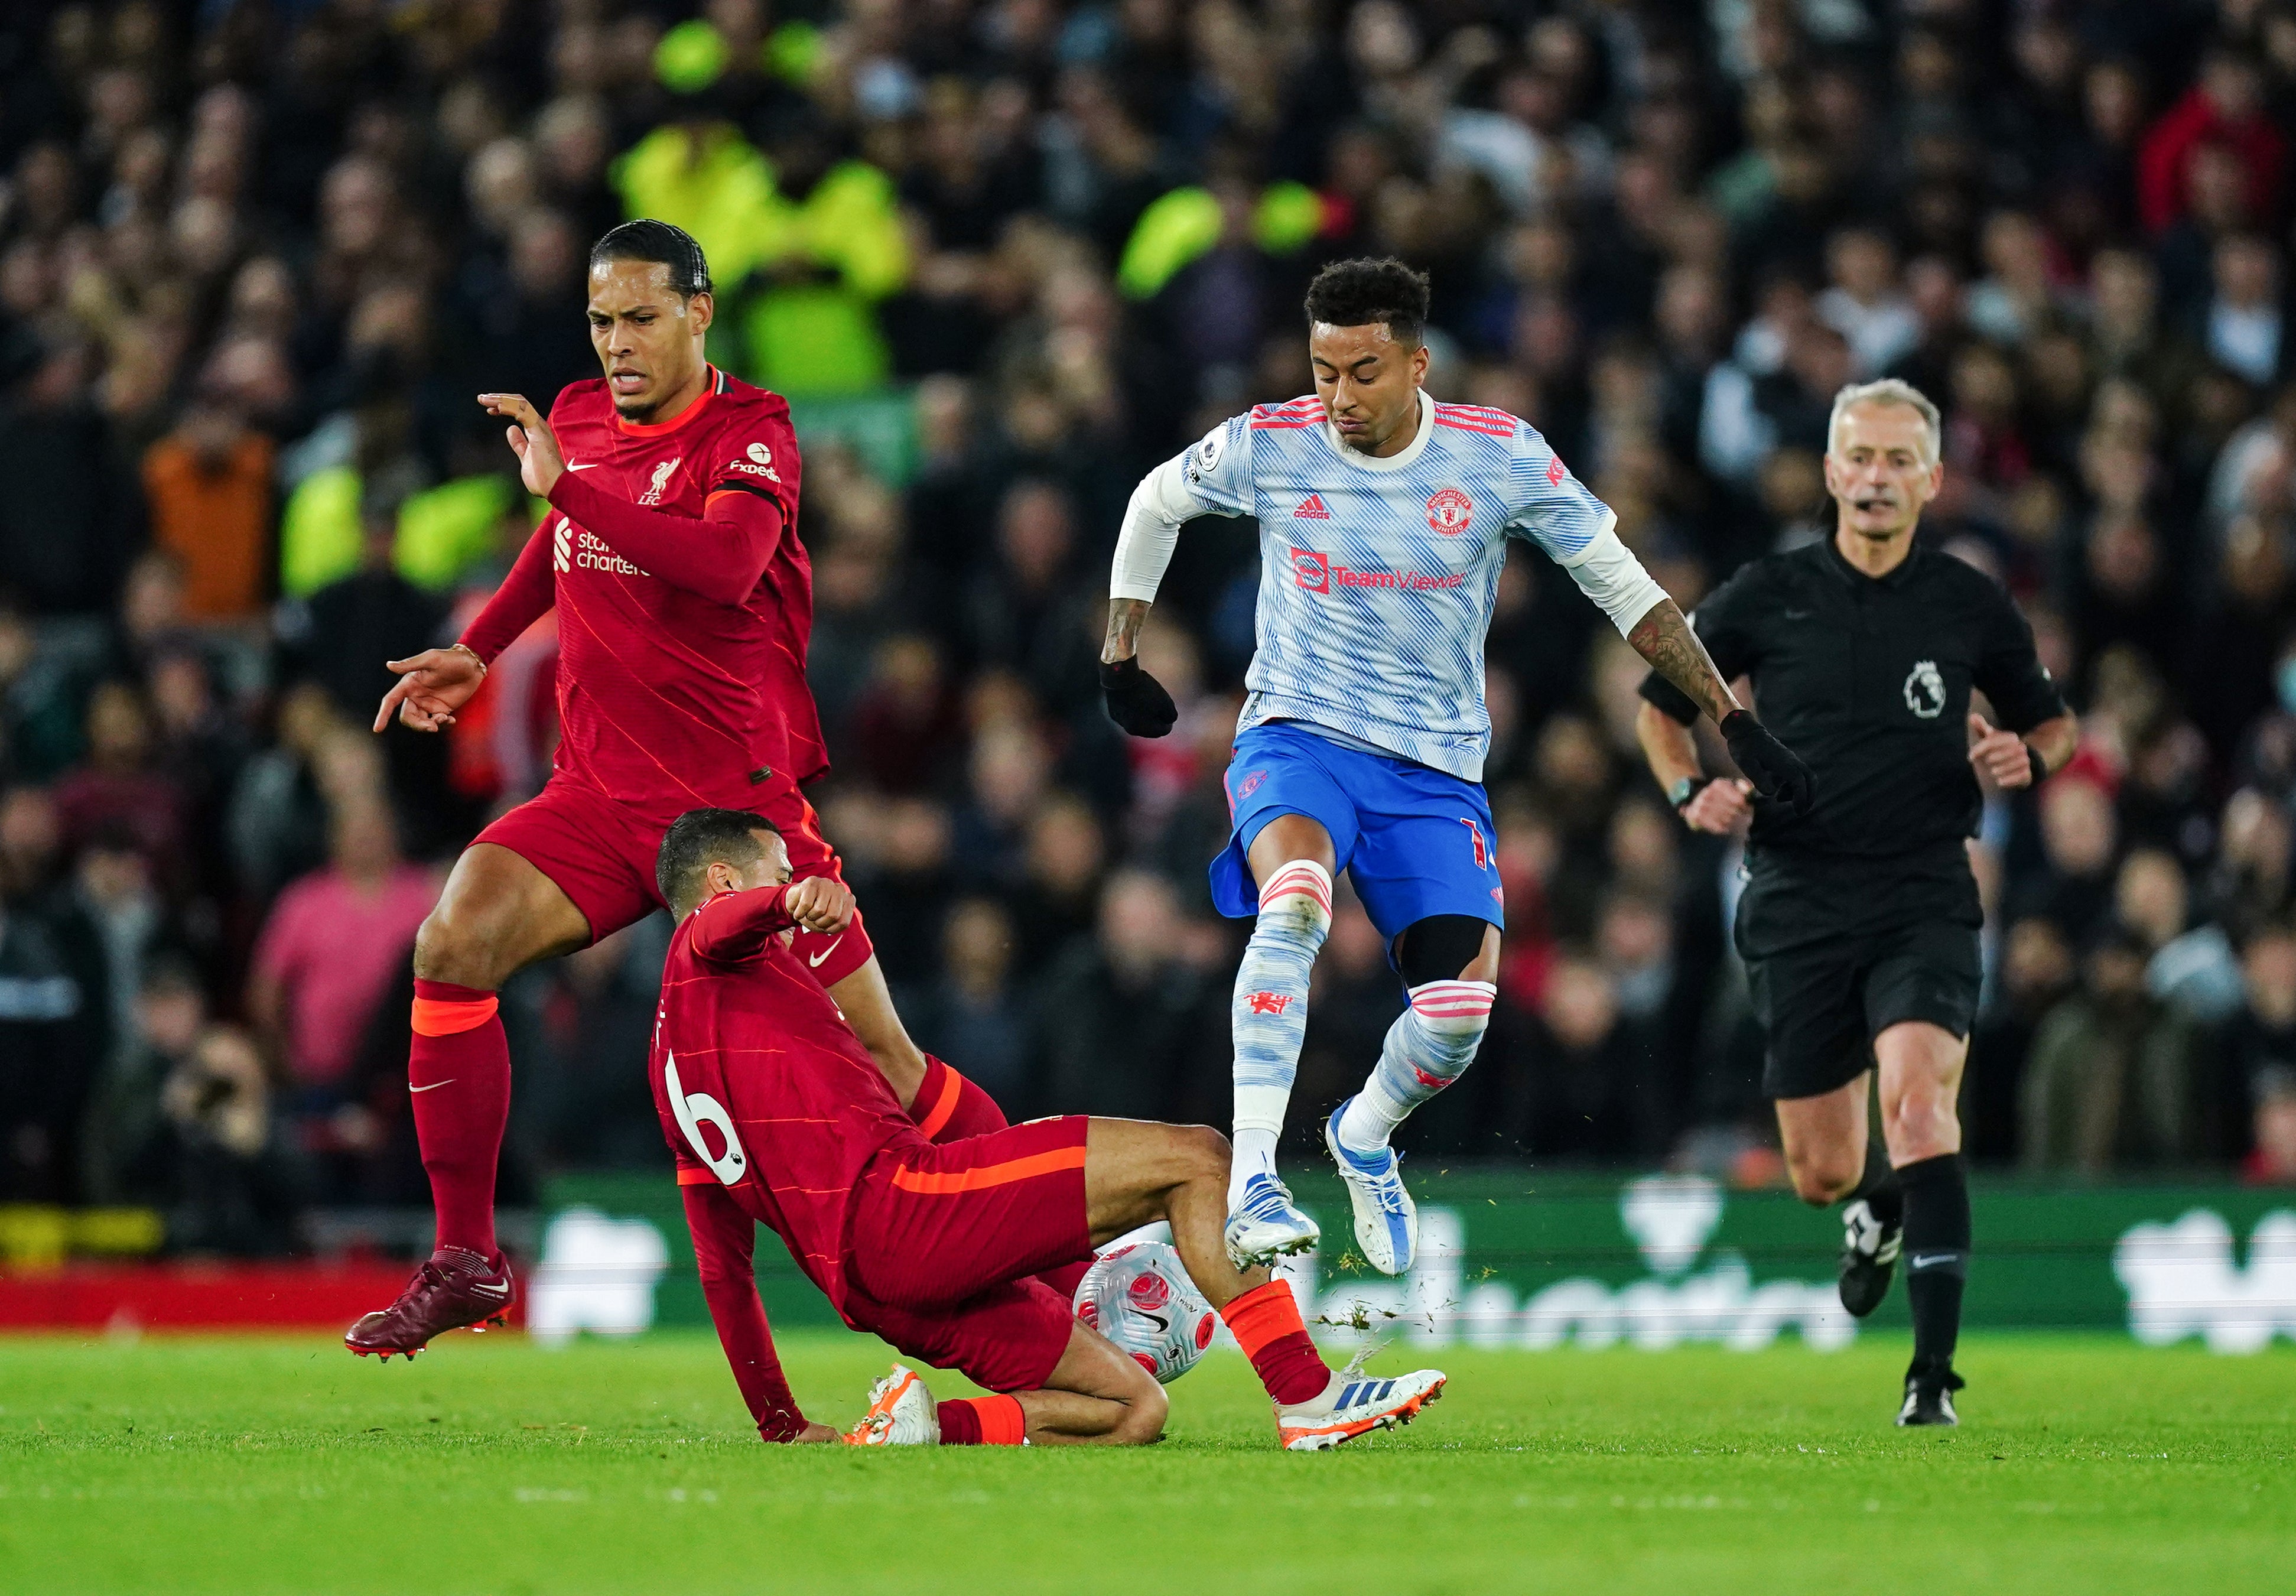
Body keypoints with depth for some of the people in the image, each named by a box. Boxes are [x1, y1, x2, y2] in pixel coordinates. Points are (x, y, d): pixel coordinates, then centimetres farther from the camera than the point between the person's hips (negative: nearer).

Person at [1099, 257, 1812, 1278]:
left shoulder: (1500, 456, -8)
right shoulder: (1268, 446, -8)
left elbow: (1624, 585, 1)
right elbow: (1155, 504, 14)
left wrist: (1733, 721, -1)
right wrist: (1119, 656, 14)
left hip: (1436, 770, 2)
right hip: (1296, 735, -2)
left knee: (1459, 1012, -10)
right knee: (1295, 902, -34)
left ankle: (1364, 1134, 26)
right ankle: (1250, 1183, -38)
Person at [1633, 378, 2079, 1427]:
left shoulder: (1971, 607, 3)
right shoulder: (1765, 598, 2)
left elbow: (2052, 721, 18)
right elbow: (1659, 707, 14)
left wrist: (2027, 757, -5)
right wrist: (1690, 791, -6)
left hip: (1925, 900, -1)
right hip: (1799, 904, 1)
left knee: (1916, 1095, -26)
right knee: (1821, 1175, 4)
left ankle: (1935, 1369, -26)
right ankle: (1879, 1205, 44)